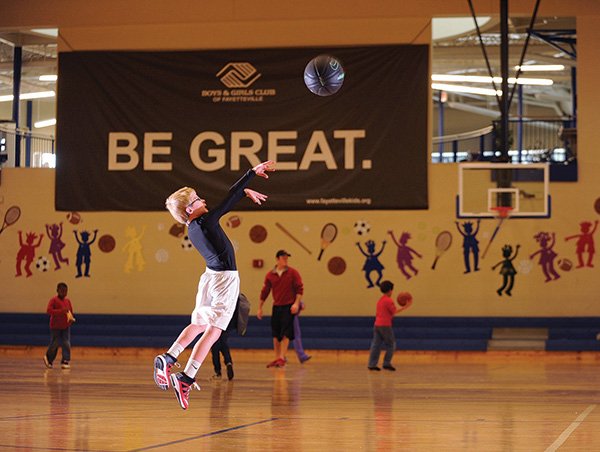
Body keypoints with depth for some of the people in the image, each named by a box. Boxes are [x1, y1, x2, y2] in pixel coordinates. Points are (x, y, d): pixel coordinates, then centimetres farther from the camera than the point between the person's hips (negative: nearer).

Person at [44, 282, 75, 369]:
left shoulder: (68, 301, 7)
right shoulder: (54, 300, -10)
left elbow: (70, 312, 18)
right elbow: (49, 311, -21)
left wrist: (71, 318, -4)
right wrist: (61, 311, -29)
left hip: (66, 327, 4)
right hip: (55, 327, -4)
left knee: (67, 344, -6)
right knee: (55, 344, 3)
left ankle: (65, 362, -4)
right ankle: (48, 359, 27)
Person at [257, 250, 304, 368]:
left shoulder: (293, 273, -3)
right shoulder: (270, 275, 5)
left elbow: (300, 288, -6)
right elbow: (264, 292, 10)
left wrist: (296, 303, -17)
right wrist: (260, 308, 10)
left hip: (289, 307, -4)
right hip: (276, 307, 4)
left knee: (285, 333, -10)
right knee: (275, 334, 6)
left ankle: (282, 358, -10)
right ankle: (277, 358, 15)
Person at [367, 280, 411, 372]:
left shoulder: (380, 300, 17)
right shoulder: (389, 300, -11)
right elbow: (394, 312, -12)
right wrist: (406, 306, -9)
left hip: (377, 325, 8)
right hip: (385, 325, -8)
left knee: (376, 345, 5)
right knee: (391, 345, 2)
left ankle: (372, 364, 2)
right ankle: (386, 363, 0)